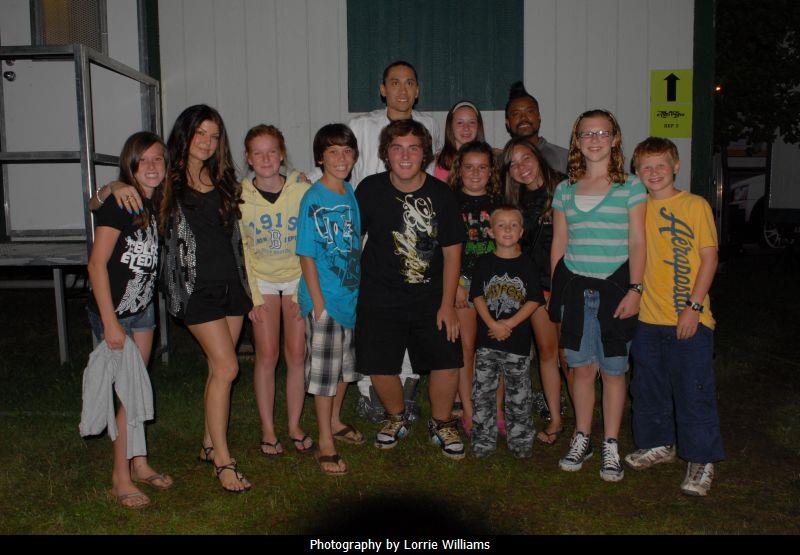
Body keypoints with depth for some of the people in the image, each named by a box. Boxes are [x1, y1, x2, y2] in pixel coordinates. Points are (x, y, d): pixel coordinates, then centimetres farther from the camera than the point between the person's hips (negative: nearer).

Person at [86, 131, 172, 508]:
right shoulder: (119, 202, -19)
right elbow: (96, 264, -20)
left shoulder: (154, 204, 3)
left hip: (143, 308, 7)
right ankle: (120, 480, 11)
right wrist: (110, 322, -20)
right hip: (113, 311, -7)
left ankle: (139, 464, 30)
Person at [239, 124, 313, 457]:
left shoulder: (301, 189, -10)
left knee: (297, 354, 1)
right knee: (267, 355, -3)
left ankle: (295, 425, 16)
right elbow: (242, 249, -3)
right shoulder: (239, 195, -8)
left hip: (298, 277, 0)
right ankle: (268, 430, 10)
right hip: (261, 279, 0)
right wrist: (253, 297, -7)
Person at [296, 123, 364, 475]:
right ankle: (325, 442, 15)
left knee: (345, 364, 19)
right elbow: (306, 255, -15)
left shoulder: (352, 195, 6)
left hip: (353, 294, 7)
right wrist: (318, 302, -18)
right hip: (324, 299, -7)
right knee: (324, 368, 2)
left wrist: (362, 288, 12)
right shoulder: (313, 199, -14)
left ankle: (335, 422, 39)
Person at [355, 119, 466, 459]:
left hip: (431, 298, 1)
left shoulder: (441, 194, -3)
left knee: (448, 362, -5)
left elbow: (452, 251, 1)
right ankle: (396, 418, 32)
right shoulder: (371, 190, -4)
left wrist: (447, 303, -2)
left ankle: (441, 423, 23)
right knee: (380, 367, 1)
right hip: (380, 299, 0)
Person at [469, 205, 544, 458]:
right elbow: (477, 296, 0)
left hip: (518, 339, -1)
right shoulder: (485, 262, 4)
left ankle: (520, 440, 21)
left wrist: (509, 324, -14)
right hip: (487, 338, 1)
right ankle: (483, 440, 17)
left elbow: (534, 300, -3)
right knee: (483, 392, 5)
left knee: (519, 394, 6)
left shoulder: (527, 264, 2)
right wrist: (493, 324, -14)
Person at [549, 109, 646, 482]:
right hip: (575, 287, 2)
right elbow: (559, 243, 12)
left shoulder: (630, 186, 1)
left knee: (613, 370, 4)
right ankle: (582, 440, 24)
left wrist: (634, 289, -10)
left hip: (615, 287, -2)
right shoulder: (565, 190, 10)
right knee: (583, 367, 8)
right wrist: (554, 290, 8)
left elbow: (637, 242, -3)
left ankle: (611, 447, 18)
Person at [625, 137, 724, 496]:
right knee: (649, 387, 15)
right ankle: (659, 445, 34)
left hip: (689, 319, -5)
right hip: (648, 317, 5)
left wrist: (694, 307, -14)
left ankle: (701, 460, 16)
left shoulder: (695, 206, -5)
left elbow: (709, 258, -7)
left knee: (694, 391, 1)